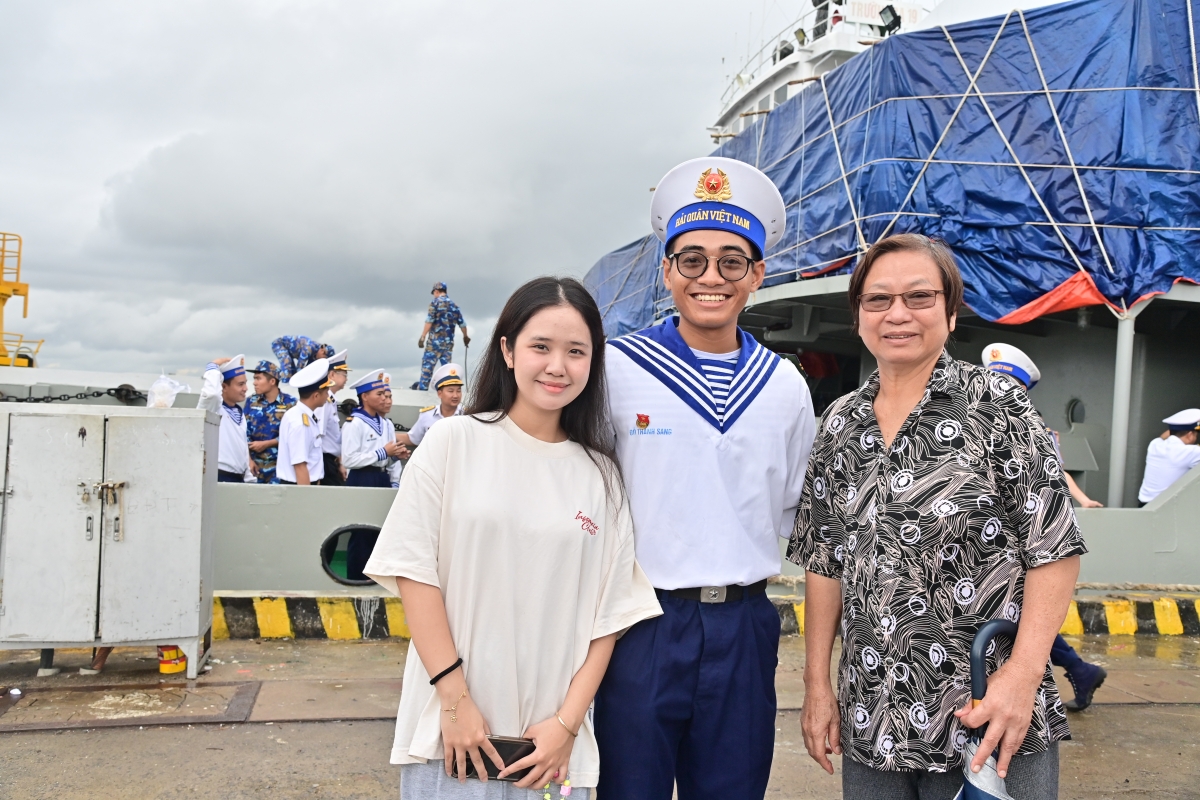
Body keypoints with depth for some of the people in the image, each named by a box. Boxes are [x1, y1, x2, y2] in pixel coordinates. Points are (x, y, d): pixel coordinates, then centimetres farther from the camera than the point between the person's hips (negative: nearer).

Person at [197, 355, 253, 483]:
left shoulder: (239, 412, 17)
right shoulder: (213, 408, -8)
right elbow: (211, 392, -33)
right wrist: (214, 367, -16)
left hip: (238, 479, 8)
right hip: (219, 479, -8)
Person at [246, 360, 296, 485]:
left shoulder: (290, 403, -4)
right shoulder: (251, 401, 7)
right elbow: (244, 432, 6)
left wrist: (265, 444, -10)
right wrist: (248, 458, -4)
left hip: (279, 465, -3)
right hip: (255, 464, 3)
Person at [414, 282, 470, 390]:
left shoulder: (435, 302, -2)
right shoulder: (454, 305, 12)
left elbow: (429, 321, -13)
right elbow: (462, 323, 13)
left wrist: (422, 337, -15)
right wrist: (465, 337, 30)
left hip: (435, 340, -5)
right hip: (449, 342, 5)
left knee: (427, 364, -1)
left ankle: (422, 387, -4)